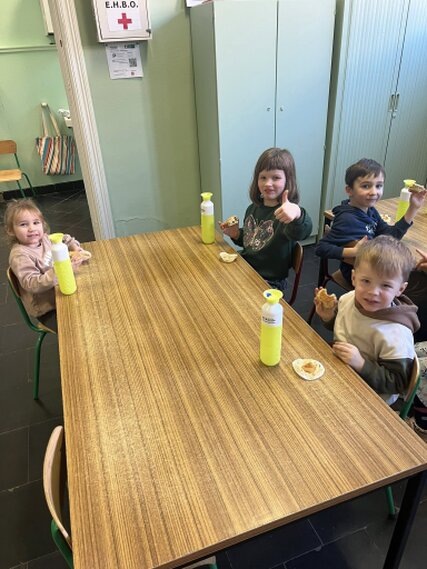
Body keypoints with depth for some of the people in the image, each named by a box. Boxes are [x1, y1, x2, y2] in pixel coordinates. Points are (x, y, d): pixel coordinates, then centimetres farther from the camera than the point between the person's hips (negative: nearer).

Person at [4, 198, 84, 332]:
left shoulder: (44, 238, -1)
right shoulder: (20, 256, -22)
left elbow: (64, 239, 18)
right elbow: (32, 284, -30)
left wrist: (75, 247, -5)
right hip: (47, 309, -7)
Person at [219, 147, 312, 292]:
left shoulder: (286, 212, -18)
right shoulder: (253, 208, 3)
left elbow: (301, 232, -42)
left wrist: (297, 214, -63)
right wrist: (237, 235, 0)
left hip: (269, 283, -6)